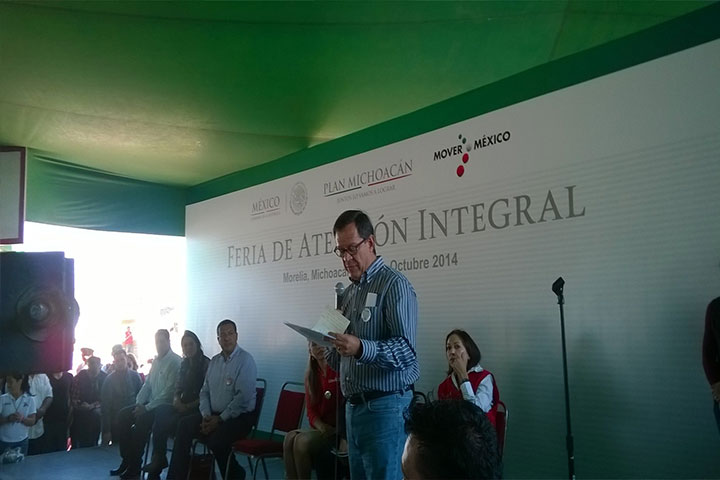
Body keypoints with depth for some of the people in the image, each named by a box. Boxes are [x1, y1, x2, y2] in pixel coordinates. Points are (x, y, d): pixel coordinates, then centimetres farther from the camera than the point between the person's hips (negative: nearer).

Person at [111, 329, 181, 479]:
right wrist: (139, 404, 0)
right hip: (149, 404, 9)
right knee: (123, 415, -4)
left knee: (141, 420, -29)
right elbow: (147, 385, 17)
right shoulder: (157, 361, 15)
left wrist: (147, 407, -19)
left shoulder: (175, 361, -13)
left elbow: (169, 391, -19)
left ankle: (135, 468, -15)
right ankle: (126, 460, 0)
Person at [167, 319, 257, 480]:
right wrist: (206, 415, -5)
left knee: (216, 439, -30)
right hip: (214, 414, 7)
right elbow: (204, 391, 13)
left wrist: (220, 419, -17)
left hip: (239, 417, -7)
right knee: (185, 424, -13)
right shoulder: (214, 361, 13)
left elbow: (243, 397, -19)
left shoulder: (245, 360, -11)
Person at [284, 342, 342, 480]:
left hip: (338, 431, -6)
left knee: (303, 441, -26)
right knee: (290, 438, -20)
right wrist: (322, 427, -11)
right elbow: (311, 410, 9)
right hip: (320, 429, 6)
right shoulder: (311, 375, 13)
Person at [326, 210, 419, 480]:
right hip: (353, 406, 8)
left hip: (385, 406, -8)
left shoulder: (394, 285, -9)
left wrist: (361, 349, -33)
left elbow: (406, 350, -20)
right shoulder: (349, 293, 16)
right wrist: (327, 354, 3)